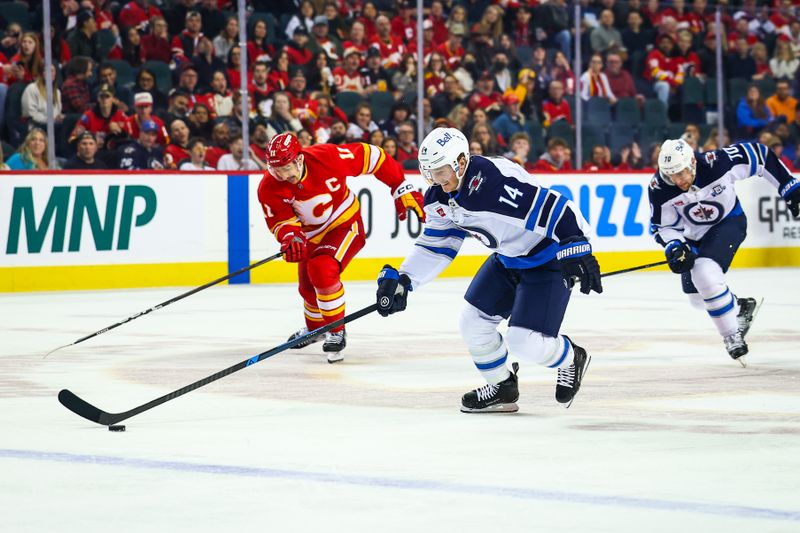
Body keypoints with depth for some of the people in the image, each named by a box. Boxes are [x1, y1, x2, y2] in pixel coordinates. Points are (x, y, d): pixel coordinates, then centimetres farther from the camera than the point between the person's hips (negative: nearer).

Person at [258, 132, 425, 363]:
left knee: (322, 270, -28)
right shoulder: (269, 187, -22)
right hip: (312, 235, 5)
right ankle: (315, 328, 52)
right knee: (308, 287, 17)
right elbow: (280, 220, -20)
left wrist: (402, 189, -14)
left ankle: (336, 332, -11)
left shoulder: (327, 157, -31)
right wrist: (290, 237, -45)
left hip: (346, 224, -5)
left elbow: (370, 156, -19)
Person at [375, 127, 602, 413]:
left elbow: (554, 208, -34)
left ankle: (571, 359, 17)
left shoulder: (497, 179, -33)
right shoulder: (440, 197, -5)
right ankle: (502, 388, 26)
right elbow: (435, 245, 3)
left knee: (523, 340, -15)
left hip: (549, 259, -9)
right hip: (508, 259, 9)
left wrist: (579, 252, -37)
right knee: (473, 322, 4)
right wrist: (402, 280, -8)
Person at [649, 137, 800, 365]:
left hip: (729, 222, -5)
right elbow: (661, 226, -9)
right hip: (694, 234, 5)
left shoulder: (717, 162, -32)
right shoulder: (659, 189, -24)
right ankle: (741, 308, 40)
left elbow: (759, 154, -17)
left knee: (706, 274, -28)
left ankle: (732, 336, -13)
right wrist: (675, 248, -29)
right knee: (698, 298, 10)